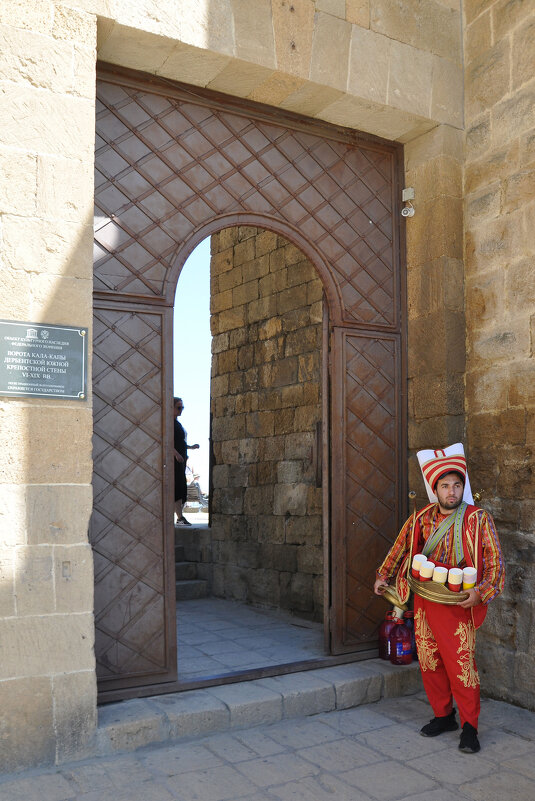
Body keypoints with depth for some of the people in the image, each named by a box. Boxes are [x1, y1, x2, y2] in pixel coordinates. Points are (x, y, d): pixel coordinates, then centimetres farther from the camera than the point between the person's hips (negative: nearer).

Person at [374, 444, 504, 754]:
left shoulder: (478, 519, -5)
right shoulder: (421, 519, 7)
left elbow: (495, 560, -7)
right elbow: (401, 547, 19)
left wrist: (481, 592, -18)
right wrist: (383, 576, 15)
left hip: (457, 604, -5)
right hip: (424, 602, 5)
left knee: (461, 665, -4)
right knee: (429, 663, 11)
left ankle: (469, 726, 11)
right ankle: (443, 716, 28)